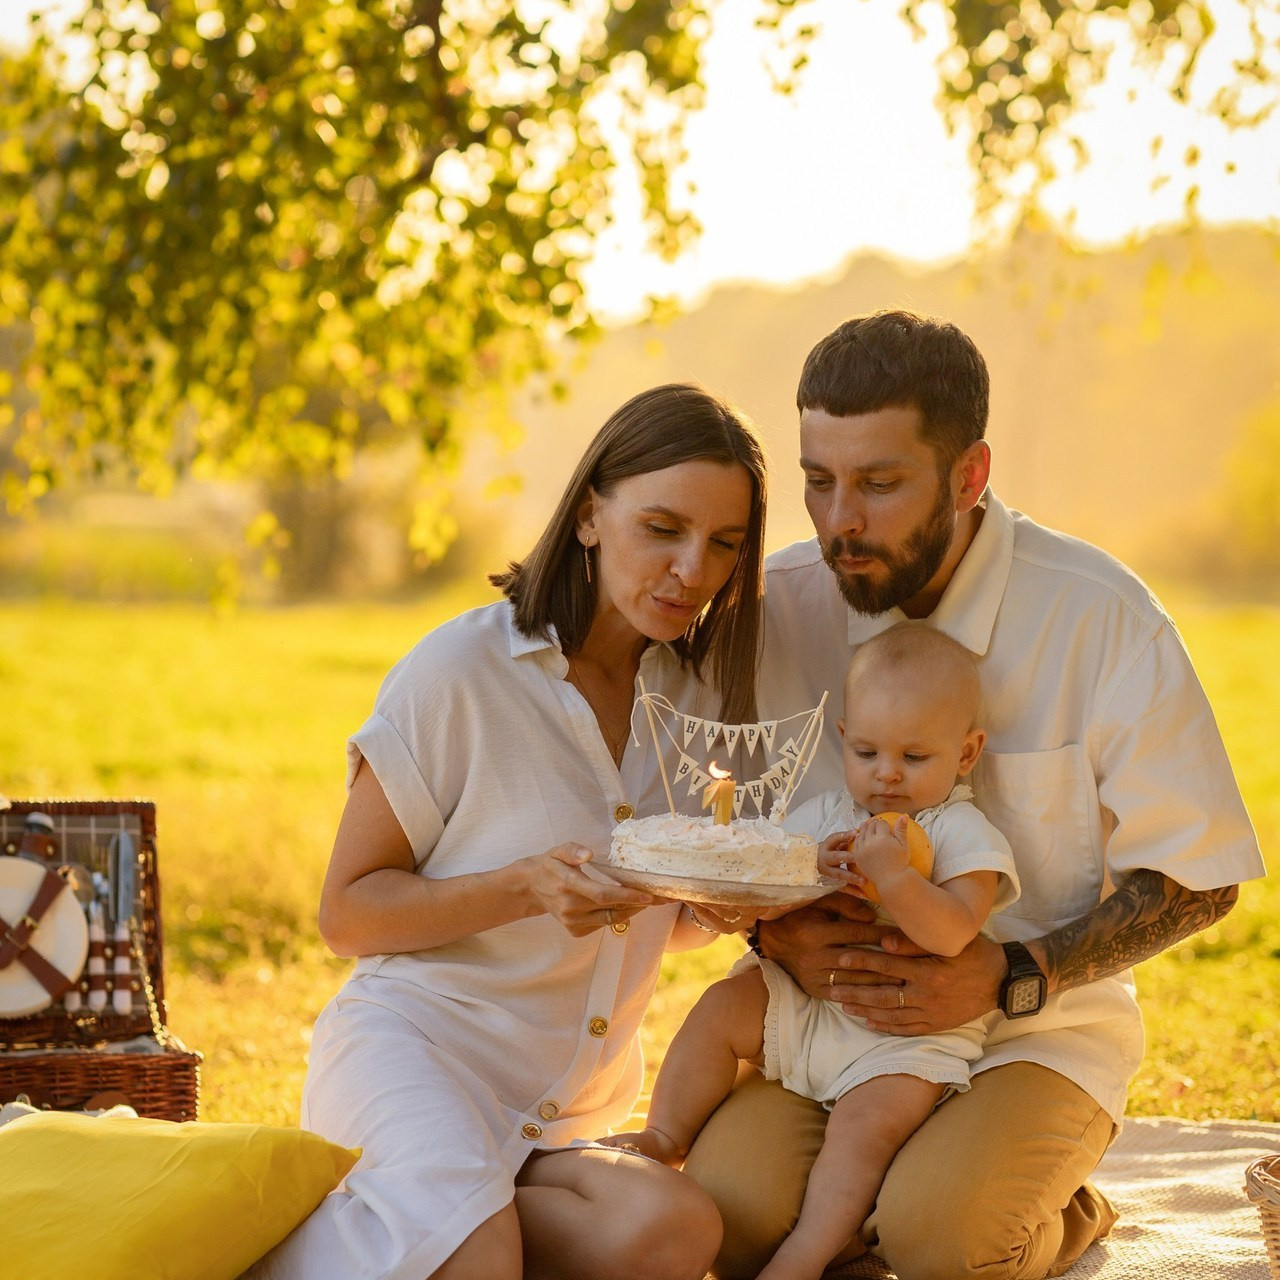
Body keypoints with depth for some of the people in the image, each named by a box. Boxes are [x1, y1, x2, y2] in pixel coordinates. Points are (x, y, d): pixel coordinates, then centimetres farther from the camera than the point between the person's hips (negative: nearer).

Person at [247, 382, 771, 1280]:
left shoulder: (698, 693, 8)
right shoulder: (461, 670, -9)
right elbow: (348, 913, -5)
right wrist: (528, 888, -21)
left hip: (575, 1112, 6)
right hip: (417, 1045, -5)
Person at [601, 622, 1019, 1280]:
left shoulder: (963, 833, -7)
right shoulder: (824, 814, 8)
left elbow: (952, 932, -22)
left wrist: (893, 875, -33)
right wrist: (810, 872, -18)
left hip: (908, 1031, -5)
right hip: (806, 1000, 5)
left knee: (866, 1124, -25)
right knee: (721, 1007, -8)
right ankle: (666, 1136, 6)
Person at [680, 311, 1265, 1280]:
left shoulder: (1097, 616, -12)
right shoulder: (775, 608, -2)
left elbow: (1195, 878, -6)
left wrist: (1009, 977, -19)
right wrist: (775, 931, -13)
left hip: (1039, 1029, -2)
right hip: (824, 1010, 3)